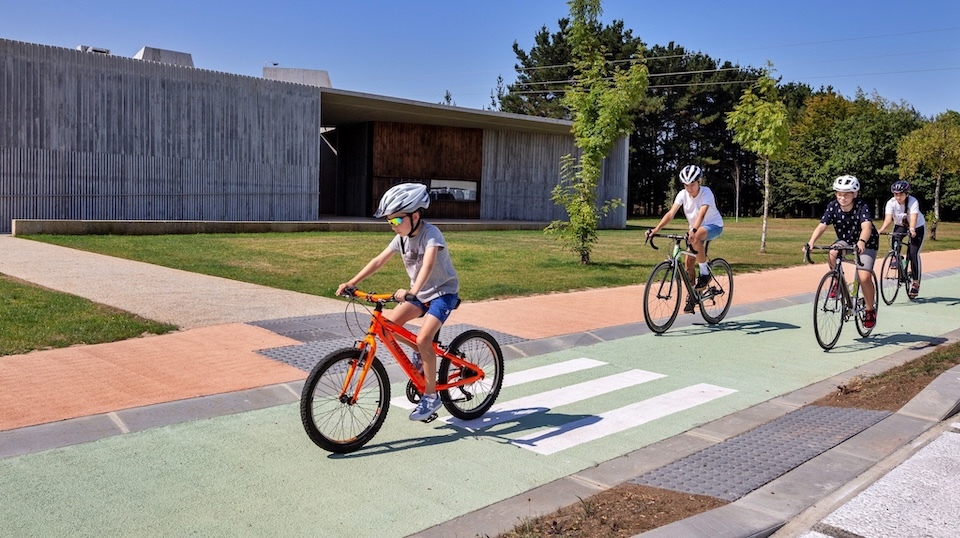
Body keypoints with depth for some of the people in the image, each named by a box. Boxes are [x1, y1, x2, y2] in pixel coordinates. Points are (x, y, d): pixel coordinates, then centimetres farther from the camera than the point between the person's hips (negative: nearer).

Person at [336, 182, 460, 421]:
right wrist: (352, 282, -13)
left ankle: (431, 396, -9)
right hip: (420, 293, 7)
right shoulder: (401, 237, -2)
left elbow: (427, 264, -42)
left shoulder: (431, 234, -25)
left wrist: (412, 291, -57)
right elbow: (379, 261, -3)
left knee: (423, 339, -23)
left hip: (443, 292, -7)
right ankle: (424, 356, 14)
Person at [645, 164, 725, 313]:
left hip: (713, 226, -5)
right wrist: (656, 229, -36)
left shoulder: (706, 192, -23)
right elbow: (671, 213, -22)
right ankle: (692, 296, 15)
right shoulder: (682, 194, -11)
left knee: (695, 238, -38)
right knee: (688, 262, -3)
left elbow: (701, 213, -39)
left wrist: (693, 230, -57)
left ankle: (705, 272, -19)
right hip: (694, 229, 5)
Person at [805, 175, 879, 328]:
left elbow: (866, 227, -43)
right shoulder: (833, 206, -17)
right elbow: (821, 226, -27)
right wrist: (811, 242, -45)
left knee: (864, 277, -19)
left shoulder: (862, 206, -27)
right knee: (833, 254, -31)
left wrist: (861, 242, -63)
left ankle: (870, 311, 5)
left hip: (866, 243, -3)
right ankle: (838, 283, -2)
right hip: (845, 240, 3)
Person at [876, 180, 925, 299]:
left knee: (913, 253, -15)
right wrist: (881, 229, -50)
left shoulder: (913, 201, -28)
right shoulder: (891, 203, -21)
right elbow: (888, 218, -31)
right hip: (900, 225, 3)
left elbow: (913, 218, -41)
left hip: (917, 227, -3)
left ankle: (916, 281, -5)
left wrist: (912, 229, -60)